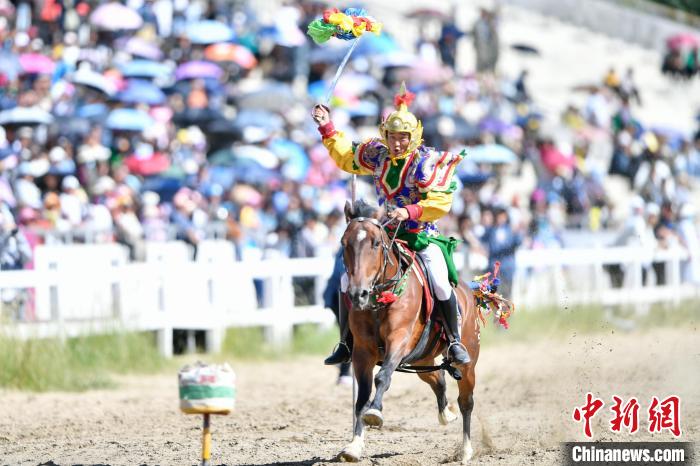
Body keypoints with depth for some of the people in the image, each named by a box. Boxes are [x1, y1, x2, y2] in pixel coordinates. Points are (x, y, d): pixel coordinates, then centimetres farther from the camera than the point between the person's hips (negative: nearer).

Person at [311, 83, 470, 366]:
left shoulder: (428, 162, -14)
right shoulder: (379, 155, 4)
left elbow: (440, 202, -21)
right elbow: (346, 157, 22)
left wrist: (410, 212, -33)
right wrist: (327, 128, 16)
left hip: (422, 234, -5)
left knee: (441, 284, -23)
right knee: (349, 280, -4)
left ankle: (455, 342, -4)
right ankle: (347, 344, 8)